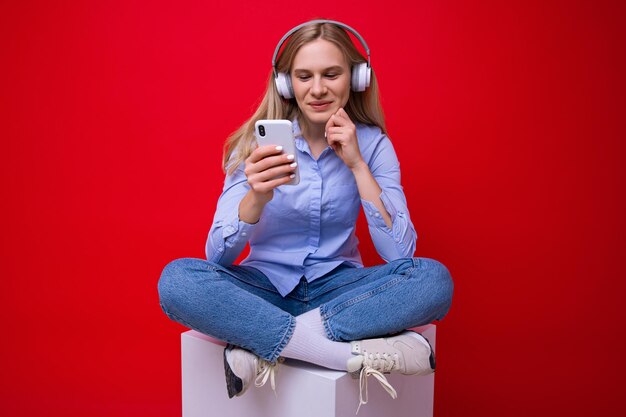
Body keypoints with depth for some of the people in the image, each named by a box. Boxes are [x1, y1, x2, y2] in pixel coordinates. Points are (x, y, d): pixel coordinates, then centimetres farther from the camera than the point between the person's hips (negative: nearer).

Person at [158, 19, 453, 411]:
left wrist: (357, 165, -20)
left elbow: (400, 254, -15)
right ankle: (358, 353, -31)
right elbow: (218, 256, -14)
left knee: (434, 279, -28)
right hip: (266, 287, 0)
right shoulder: (257, 142, -7)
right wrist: (257, 196, -34)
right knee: (178, 280, -30)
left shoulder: (372, 143, -6)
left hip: (338, 288, 1)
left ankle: (262, 348, -26)